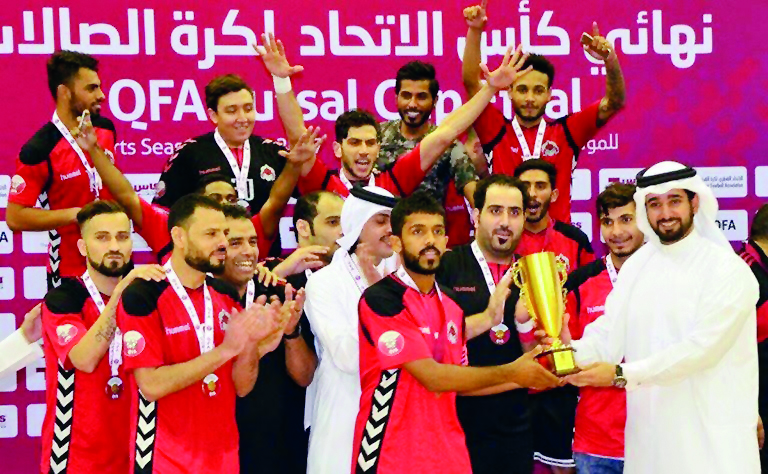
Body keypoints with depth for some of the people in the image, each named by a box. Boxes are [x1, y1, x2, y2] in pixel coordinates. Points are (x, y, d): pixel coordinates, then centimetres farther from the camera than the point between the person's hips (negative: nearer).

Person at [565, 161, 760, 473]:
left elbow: (701, 348, -19)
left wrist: (622, 374, -23)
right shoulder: (637, 265, 9)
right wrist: (573, 353, -20)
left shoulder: (729, 270, -9)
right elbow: (608, 333, 2)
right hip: (647, 435, 5)